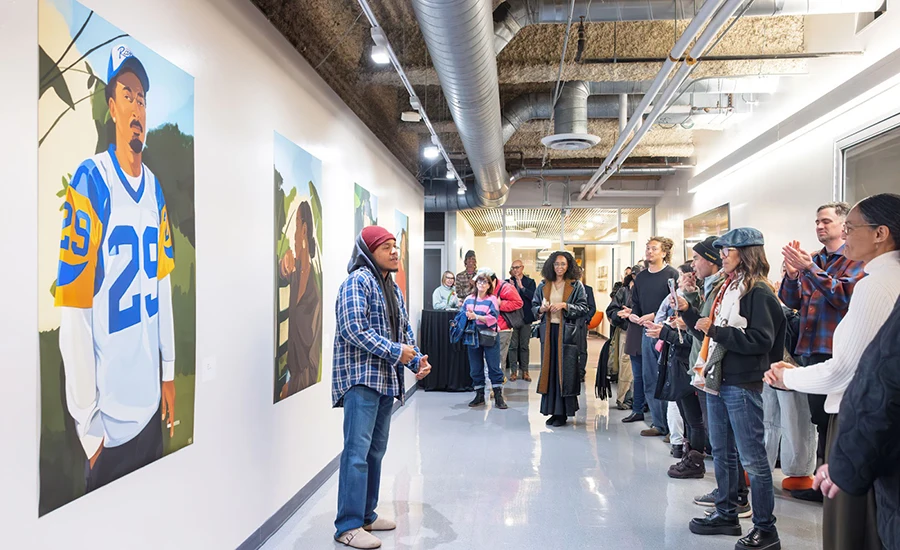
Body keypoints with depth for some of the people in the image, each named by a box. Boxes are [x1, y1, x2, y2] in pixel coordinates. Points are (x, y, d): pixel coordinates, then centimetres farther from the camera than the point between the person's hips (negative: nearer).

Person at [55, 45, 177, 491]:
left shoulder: (156, 189, 7)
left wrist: (168, 374, 14)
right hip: (108, 418, -6)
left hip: (151, 405, 6)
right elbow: (73, 310, -16)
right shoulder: (90, 182, -14)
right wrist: (89, 425, -14)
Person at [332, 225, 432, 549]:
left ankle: (367, 514, 24)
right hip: (361, 378, -9)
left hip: (387, 379, 9)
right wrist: (396, 352, -17)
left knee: (375, 450, 13)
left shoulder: (393, 288, 17)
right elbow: (354, 329, -19)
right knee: (357, 451, -9)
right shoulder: (357, 281, -10)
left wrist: (417, 361, 0)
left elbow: (405, 330, 17)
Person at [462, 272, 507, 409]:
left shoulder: (492, 299, -3)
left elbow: (493, 318, -14)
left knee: (494, 367, -1)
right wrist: (467, 316, -11)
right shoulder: (469, 299, 9)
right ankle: (479, 395, 21)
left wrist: (476, 316, -17)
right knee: (475, 368, 9)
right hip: (473, 337, 4)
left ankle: (498, 396, 5)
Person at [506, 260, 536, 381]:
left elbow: (534, 297, -10)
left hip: (525, 318, 0)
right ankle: (513, 371, 7)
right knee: (513, 345, 0)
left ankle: (524, 371, 13)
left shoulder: (530, 282, 4)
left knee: (524, 346, 6)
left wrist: (521, 286, -14)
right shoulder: (508, 281, 6)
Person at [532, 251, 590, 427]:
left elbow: (583, 307, -3)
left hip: (567, 332, -3)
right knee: (549, 369, 4)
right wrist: (541, 309, -8)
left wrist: (565, 305, -15)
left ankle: (562, 413, 3)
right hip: (548, 331, 3)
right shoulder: (543, 285, 11)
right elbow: (534, 305, 13)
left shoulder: (576, 285, 2)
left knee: (565, 371, -3)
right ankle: (553, 411, 11)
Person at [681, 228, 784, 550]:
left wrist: (715, 330, -20)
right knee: (721, 453, 16)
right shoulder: (727, 288, 13)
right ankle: (726, 515, 30)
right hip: (717, 381, 9)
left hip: (742, 385, -9)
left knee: (752, 458, -1)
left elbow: (761, 340, -21)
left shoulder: (758, 291, -12)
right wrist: (687, 311, 10)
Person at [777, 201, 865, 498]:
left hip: (835, 351, -6)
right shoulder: (813, 260, 15)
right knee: (821, 420, 13)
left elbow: (844, 295, -18)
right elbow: (791, 301, 9)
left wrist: (809, 269, -23)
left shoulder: (855, 260, -3)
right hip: (810, 350, 6)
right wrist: (792, 274, -9)